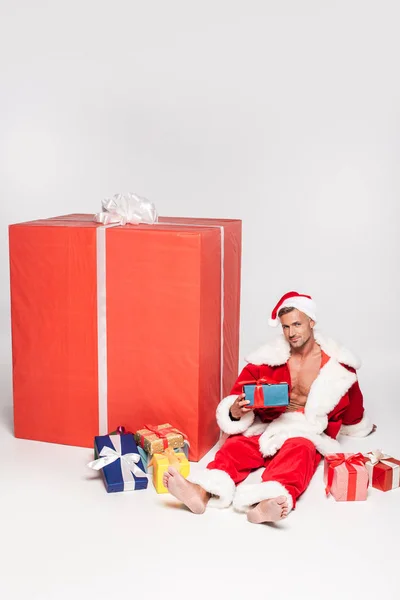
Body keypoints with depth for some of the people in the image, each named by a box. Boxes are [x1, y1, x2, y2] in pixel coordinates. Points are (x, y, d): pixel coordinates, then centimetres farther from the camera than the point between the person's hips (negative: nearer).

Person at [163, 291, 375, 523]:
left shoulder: (336, 364, 2)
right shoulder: (270, 357, 1)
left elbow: (352, 404, 21)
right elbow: (240, 395, -3)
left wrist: (362, 426, 36)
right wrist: (235, 411, -26)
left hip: (308, 433, -2)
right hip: (267, 428, 2)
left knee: (298, 451, -36)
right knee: (236, 444, -28)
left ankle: (268, 502, -66)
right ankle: (203, 492, -56)